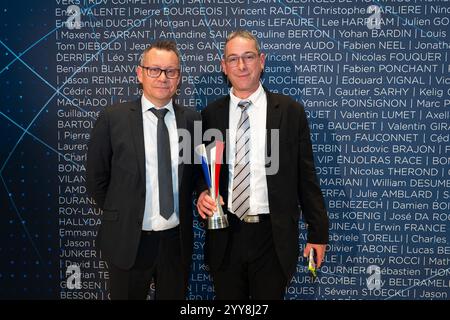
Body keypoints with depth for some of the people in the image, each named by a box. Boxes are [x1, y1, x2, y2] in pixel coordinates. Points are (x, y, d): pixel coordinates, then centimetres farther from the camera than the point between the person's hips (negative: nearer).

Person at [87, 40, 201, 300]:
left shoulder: (193, 120, -2)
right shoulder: (113, 118, -8)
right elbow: (97, 177, 0)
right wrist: (120, 216, 3)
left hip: (177, 240, 2)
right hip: (128, 241, -2)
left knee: (174, 296, 20)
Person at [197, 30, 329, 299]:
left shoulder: (290, 111, -3)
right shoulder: (211, 115, 2)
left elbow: (306, 176, -1)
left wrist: (318, 232, -1)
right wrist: (202, 192, -10)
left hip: (273, 236, -1)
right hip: (225, 236, 2)